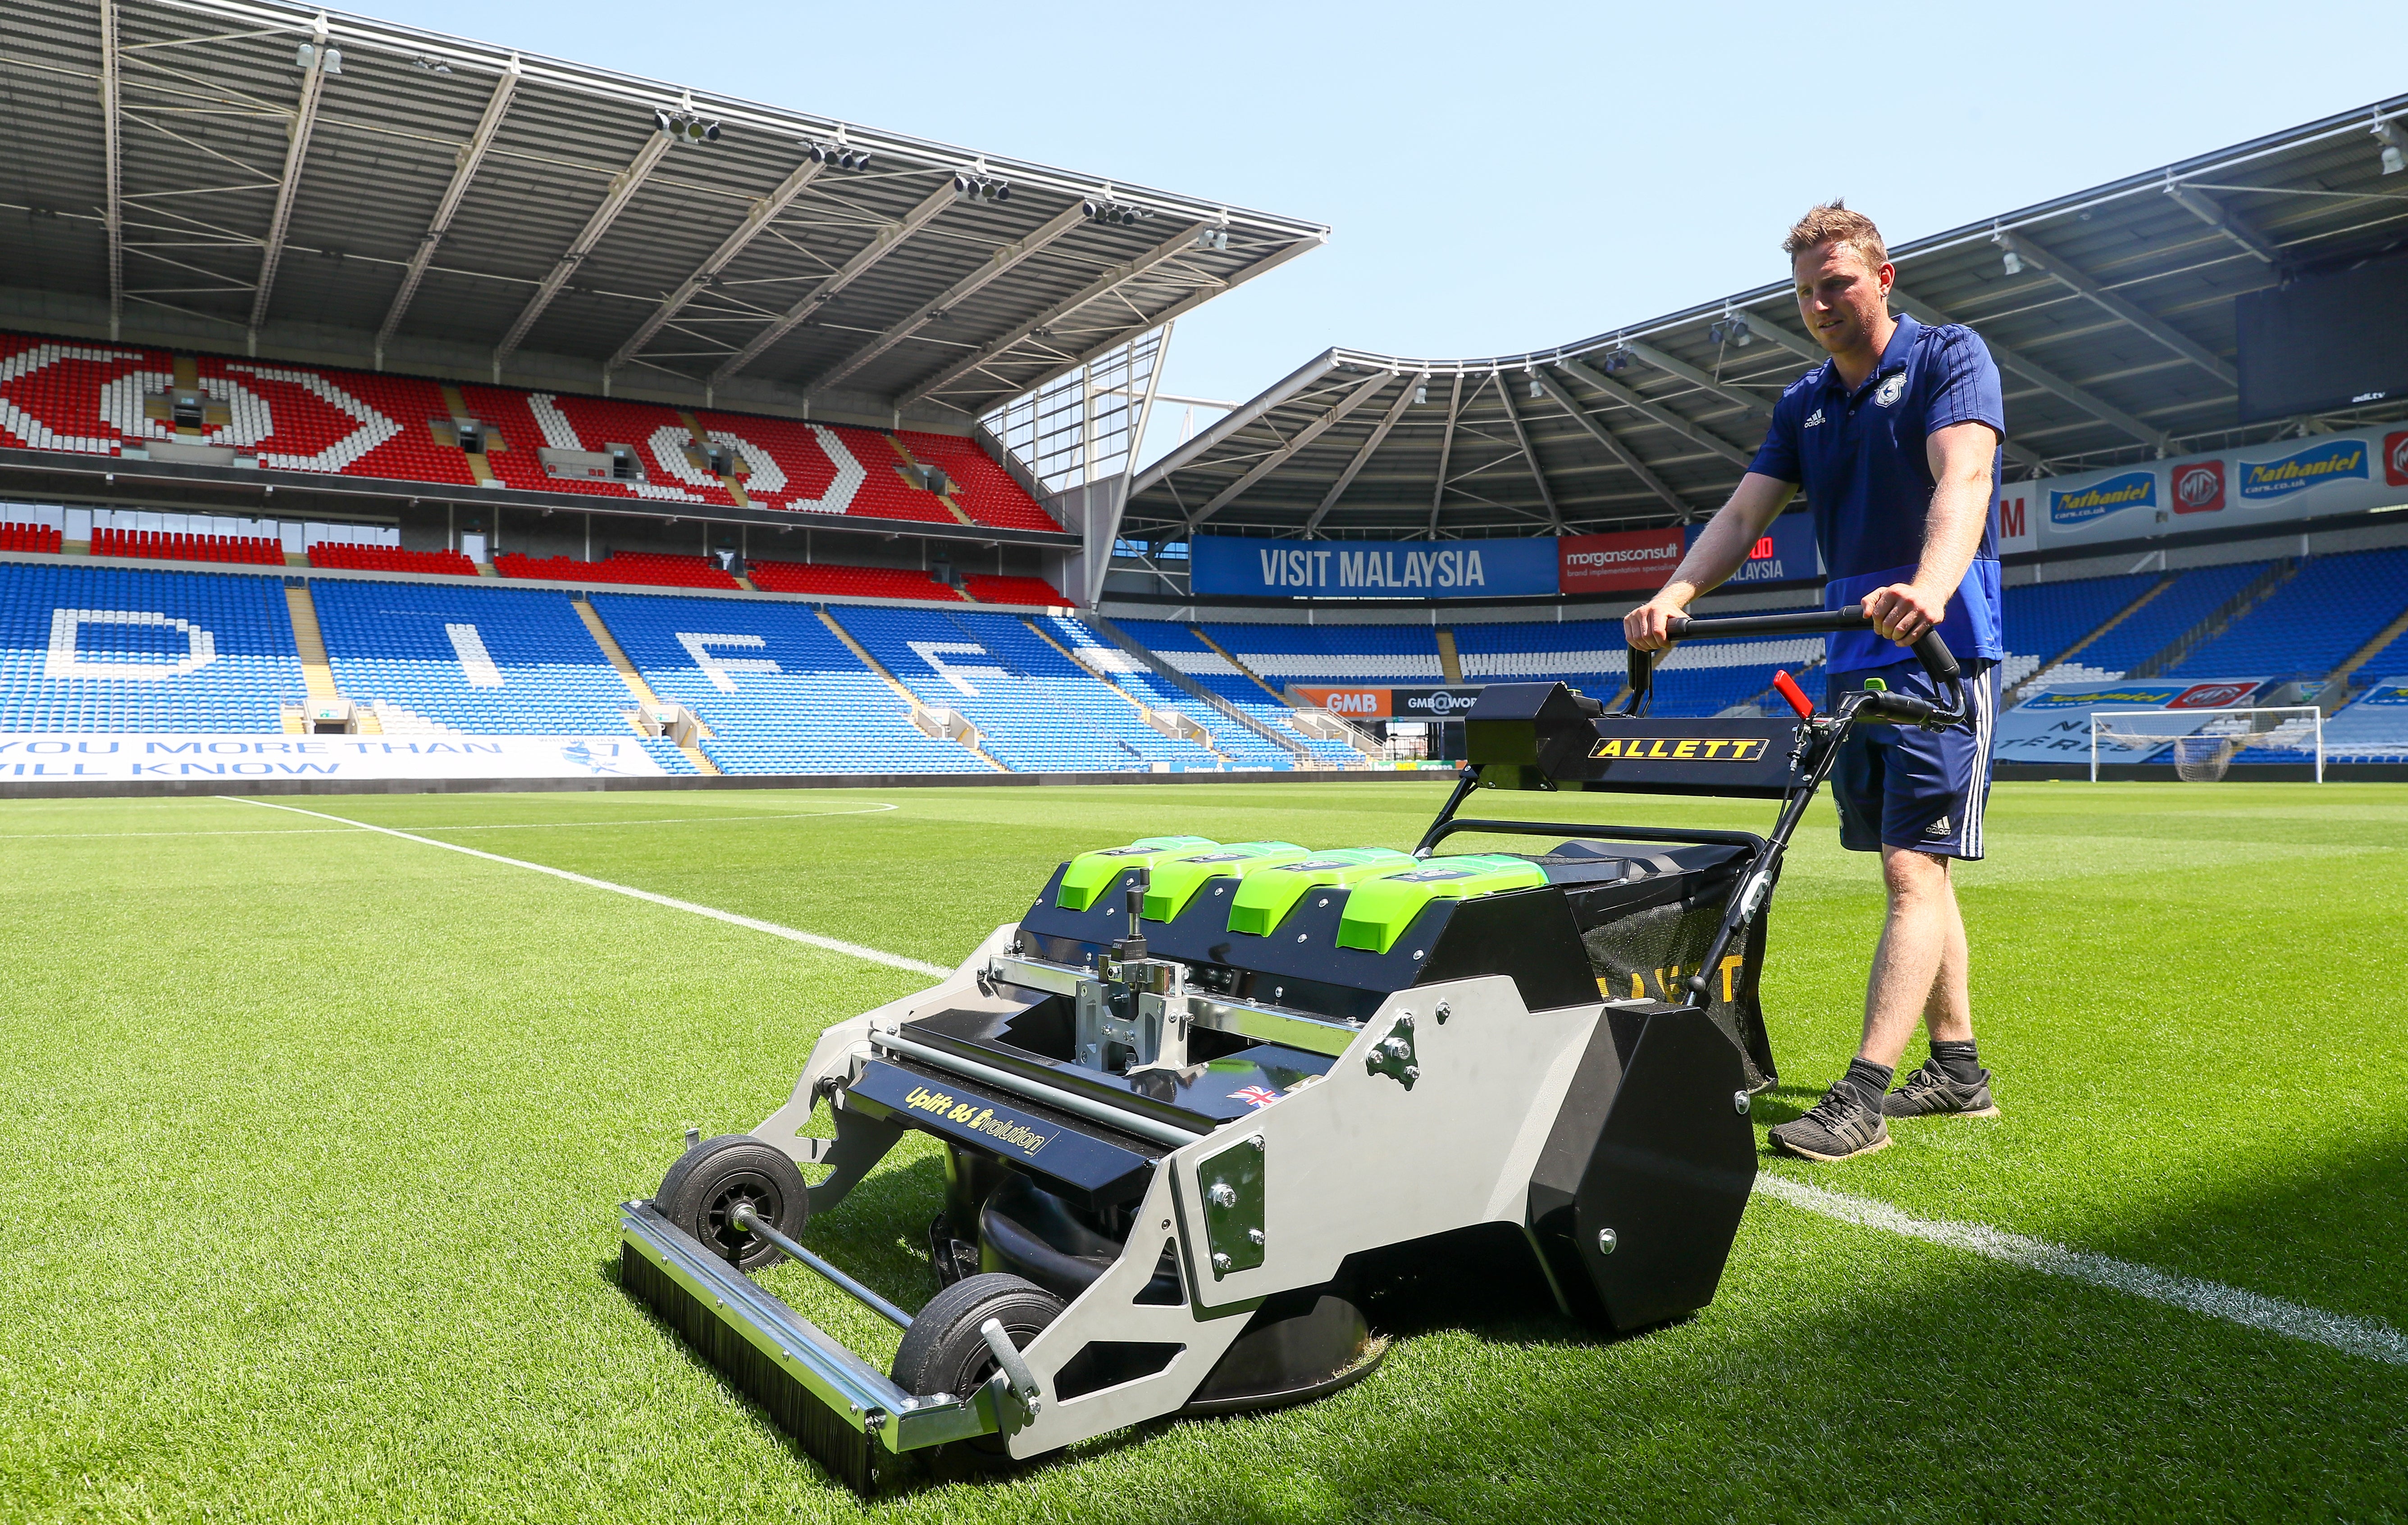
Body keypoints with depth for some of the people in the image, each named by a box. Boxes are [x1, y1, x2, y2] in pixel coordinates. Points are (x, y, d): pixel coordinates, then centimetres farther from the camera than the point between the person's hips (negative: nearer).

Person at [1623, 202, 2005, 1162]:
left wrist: (1930, 587, -41)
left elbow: (1963, 477, -22)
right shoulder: (1804, 405, 15)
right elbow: (1744, 514, 5)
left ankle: (1863, 1094, -14)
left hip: (1942, 651, -7)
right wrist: (1674, 597, -14)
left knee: (1914, 872, -12)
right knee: (1915, 871, 11)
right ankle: (1958, 1069, 20)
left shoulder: (1949, 357, -4)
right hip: (1854, 660, 7)